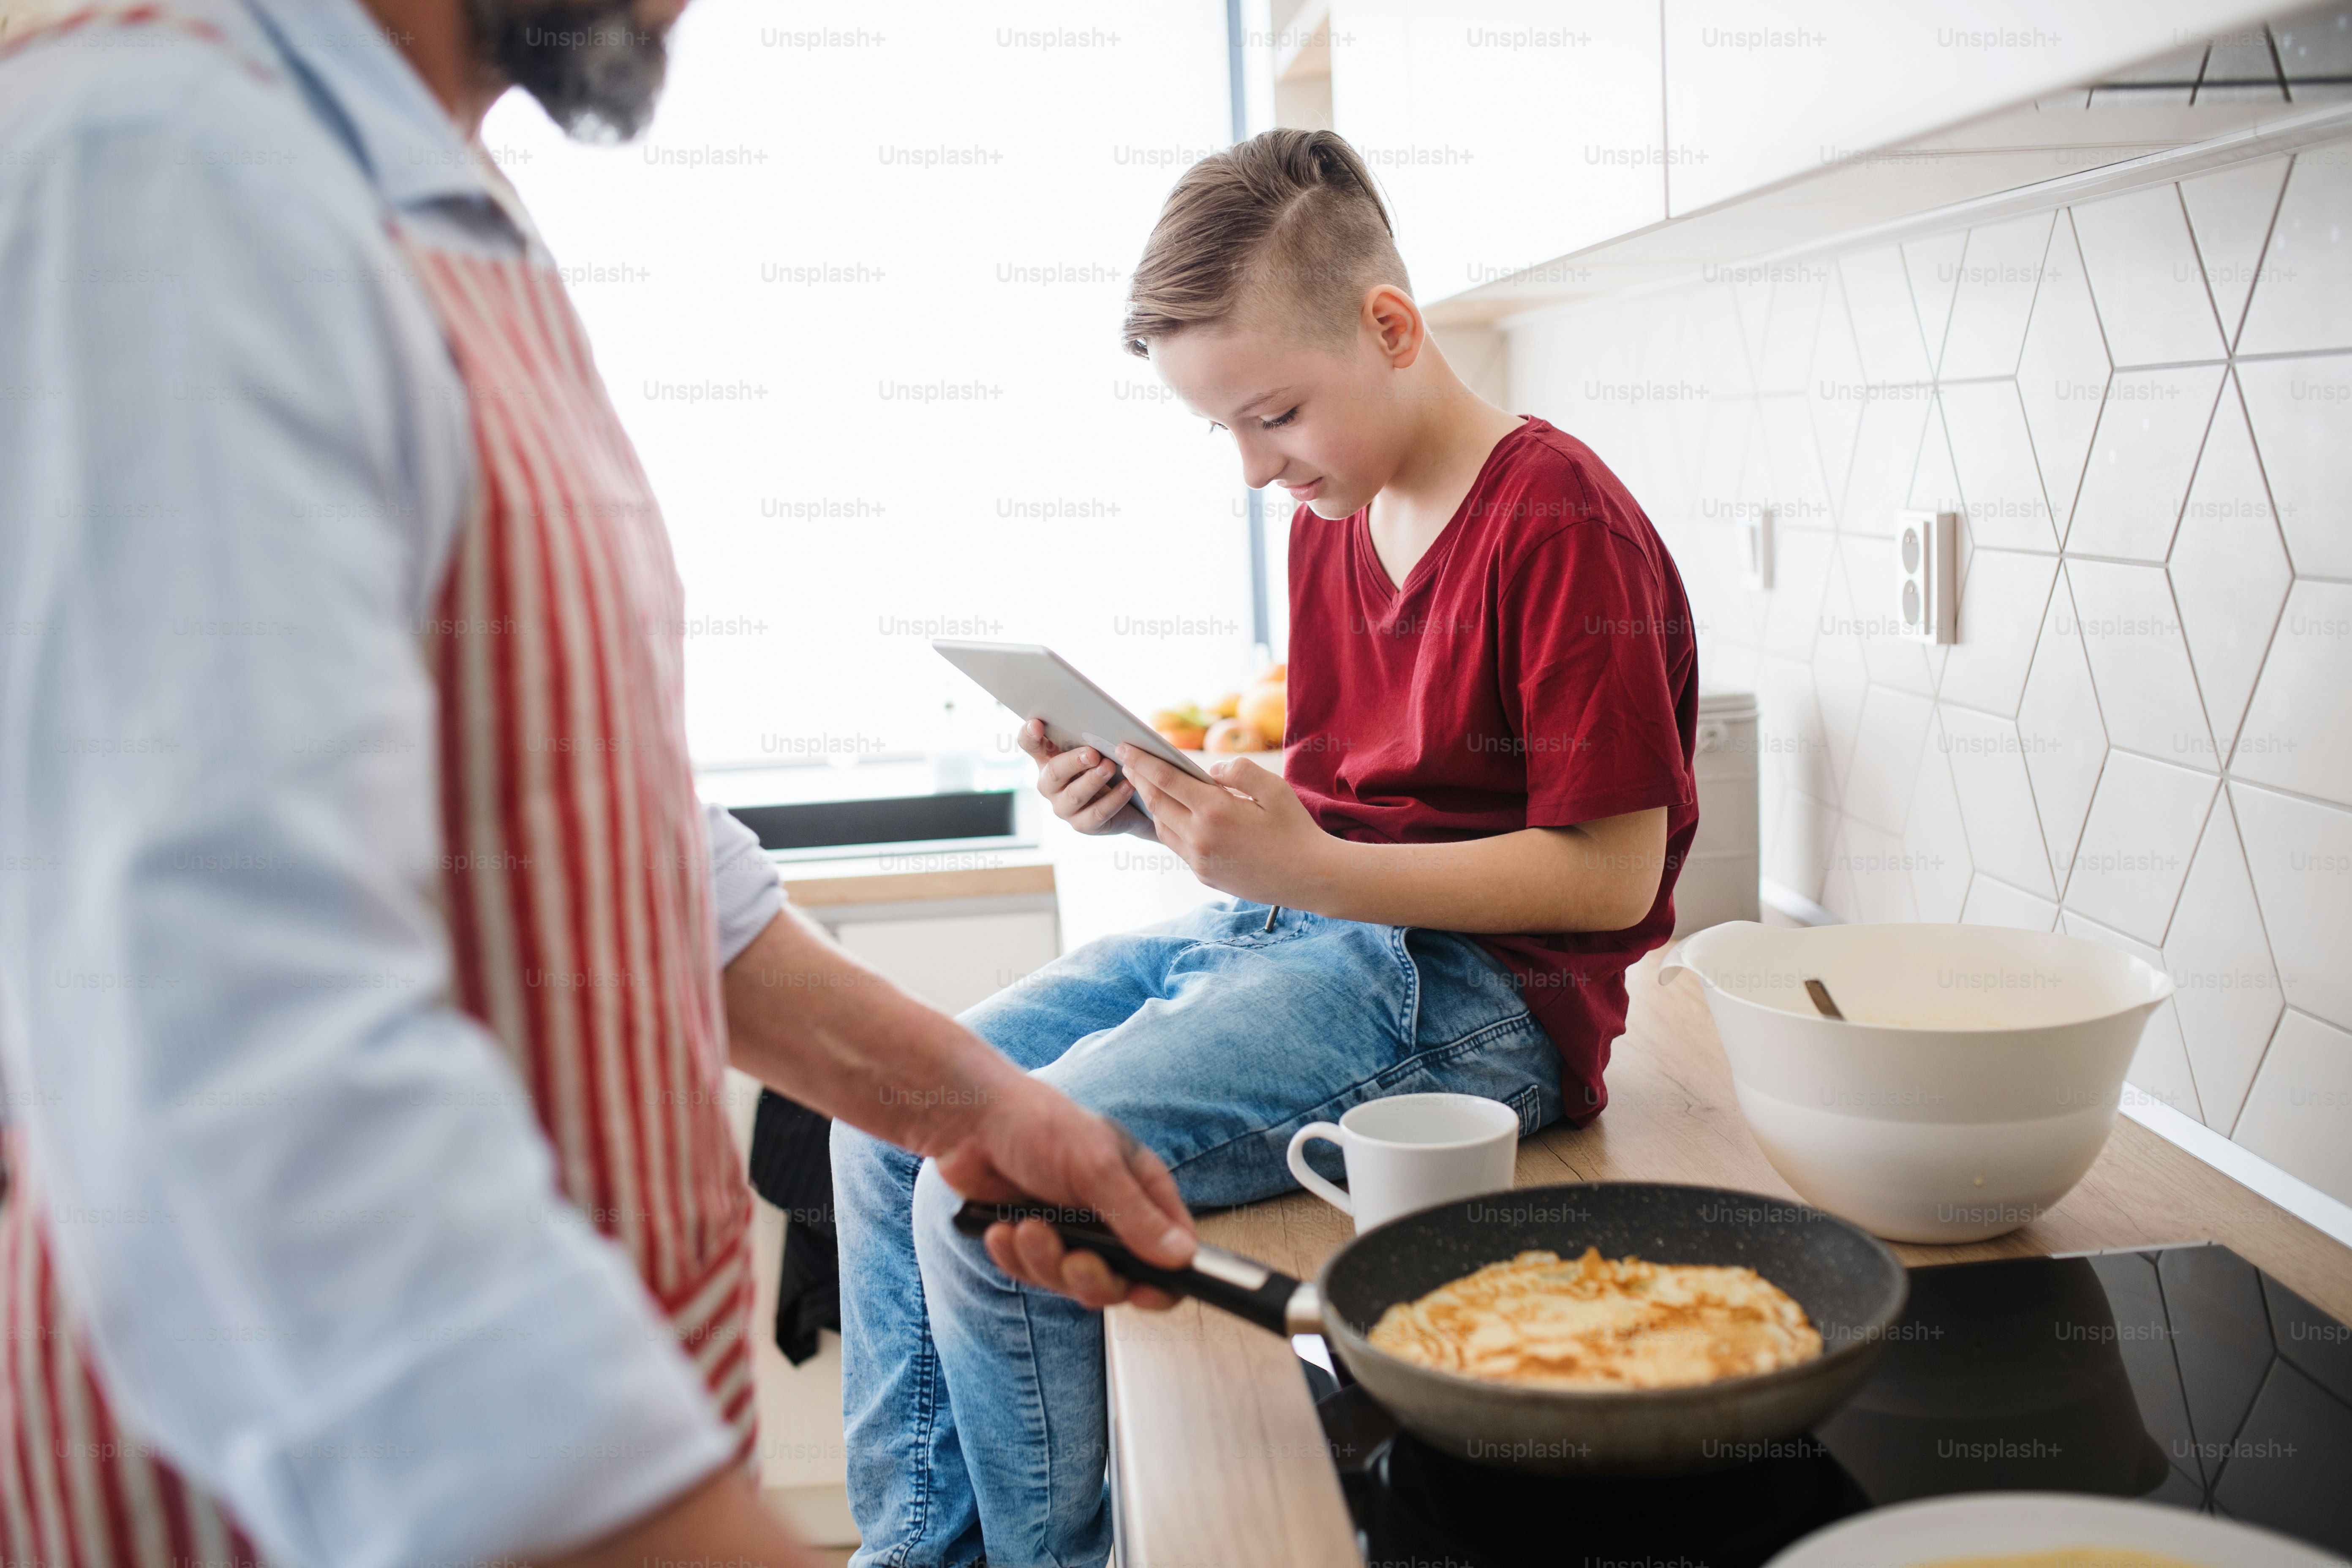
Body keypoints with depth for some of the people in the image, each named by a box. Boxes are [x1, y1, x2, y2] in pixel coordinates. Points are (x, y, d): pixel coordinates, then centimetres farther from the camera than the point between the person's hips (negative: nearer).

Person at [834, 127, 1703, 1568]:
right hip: (1297, 925, 9)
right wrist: (1152, 799, -1)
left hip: (1465, 990, -9)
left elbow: (1611, 873, -16)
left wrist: (1310, 871, -24)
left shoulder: (1559, 521, -14)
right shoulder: (1332, 515, 13)